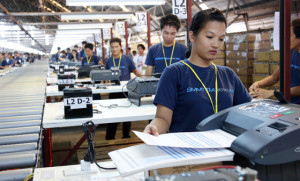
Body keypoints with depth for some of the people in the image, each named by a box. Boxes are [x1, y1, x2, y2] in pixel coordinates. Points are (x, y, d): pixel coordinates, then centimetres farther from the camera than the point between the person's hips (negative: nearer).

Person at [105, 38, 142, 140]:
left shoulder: (127, 59, -4)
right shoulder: (109, 61, 4)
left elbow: (135, 71, 2)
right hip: (113, 91, 2)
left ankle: (126, 136, 21)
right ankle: (109, 138, 14)